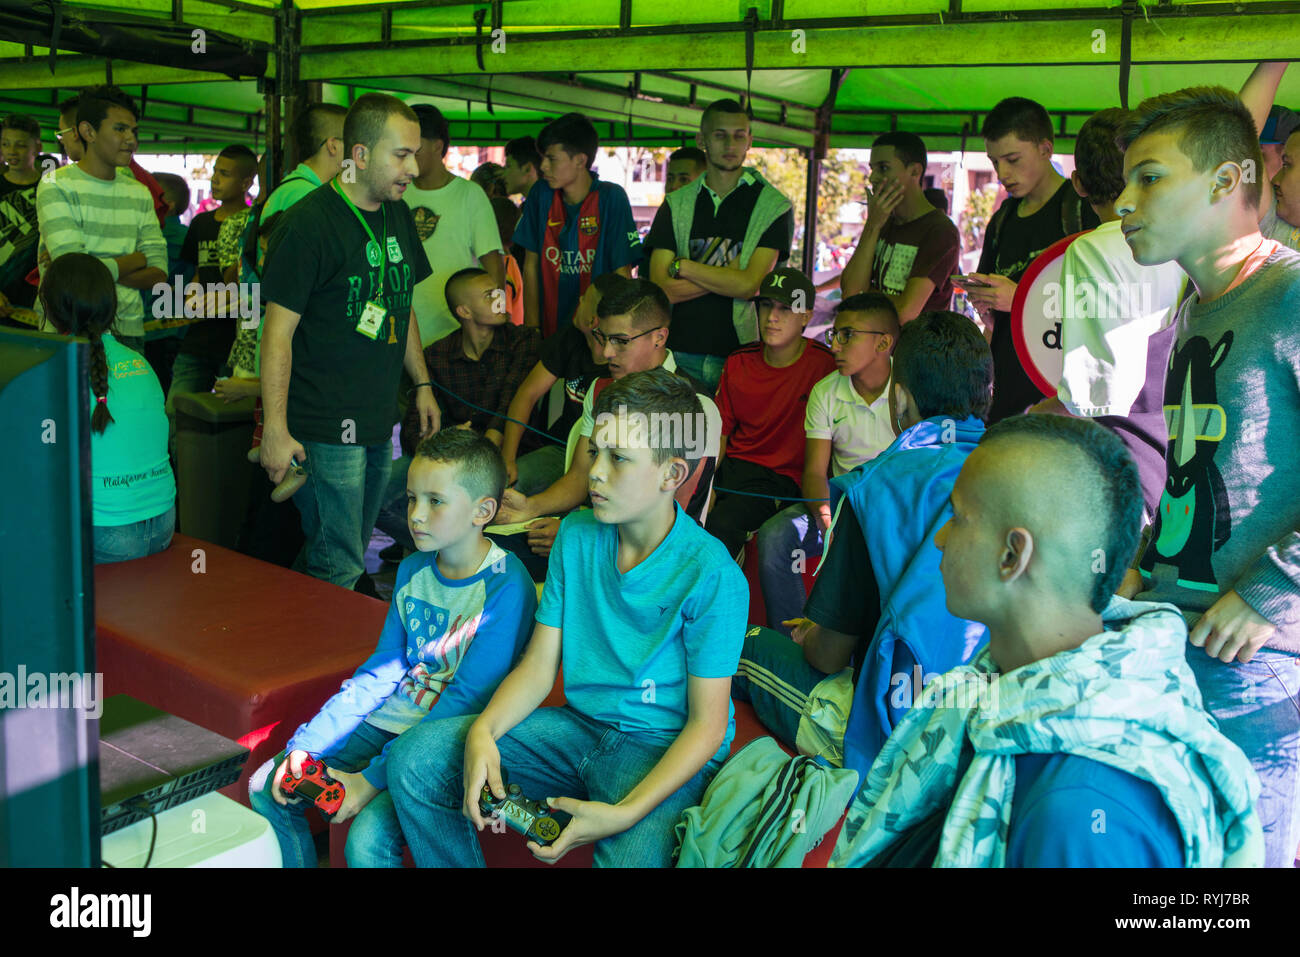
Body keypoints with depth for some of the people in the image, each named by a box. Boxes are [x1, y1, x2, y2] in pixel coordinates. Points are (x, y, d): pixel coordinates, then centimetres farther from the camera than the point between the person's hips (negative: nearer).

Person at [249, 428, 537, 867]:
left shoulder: (506, 586, -18)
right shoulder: (412, 570, 5)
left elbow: (468, 701, -20)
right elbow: (379, 672, 8)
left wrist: (373, 778, -22)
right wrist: (304, 747, -2)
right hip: (388, 720, 7)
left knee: (368, 838, -27)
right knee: (267, 789, 2)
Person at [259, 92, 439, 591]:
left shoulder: (398, 216, 11)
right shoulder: (308, 223, -13)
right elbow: (278, 331, -14)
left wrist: (422, 385, 20)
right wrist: (275, 431, -17)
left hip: (379, 424, 8)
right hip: (326, 431, -8)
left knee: (351, 556, 15)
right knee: (339, 572, -4)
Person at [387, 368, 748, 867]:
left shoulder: (712, 575, -16)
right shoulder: (577, 535, 2)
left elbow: (707, 723, -14)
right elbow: (538, 665, 5)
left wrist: (625, 812, -26)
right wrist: (482, 732, -15)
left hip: (664, 749, -6)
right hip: (578, 726, 6)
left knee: (630, 856, -37)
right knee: (413, 759, -8)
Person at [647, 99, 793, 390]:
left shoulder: (773, 206, 1)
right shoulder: (676, 205, 9)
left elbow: (748, 285, -10)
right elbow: (661, 290, -1)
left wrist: (681, 266, -3)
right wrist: (729, 276, -8)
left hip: (741, 356, -2)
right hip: (680, 353, 2)